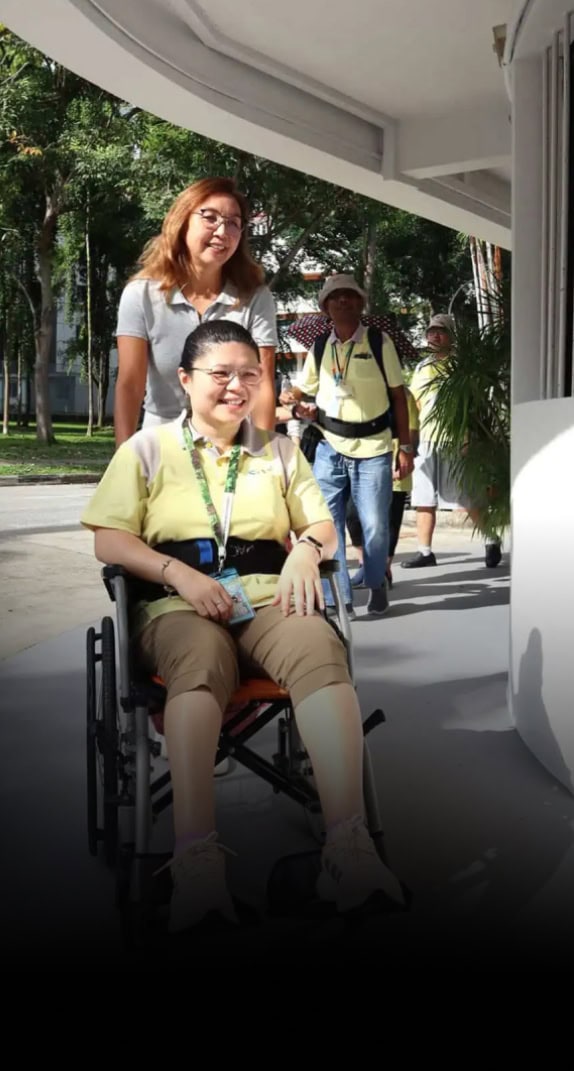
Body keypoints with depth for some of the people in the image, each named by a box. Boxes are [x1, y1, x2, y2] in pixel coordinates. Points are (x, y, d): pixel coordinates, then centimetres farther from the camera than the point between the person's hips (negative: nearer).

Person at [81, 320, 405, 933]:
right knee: (201, 662, -40)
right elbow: (108, 538, 7)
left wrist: (306, 550, -2)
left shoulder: (279, 450, 26)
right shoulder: (148, 449, 16)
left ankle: (348, 844, -45)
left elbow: (321, 524, 23)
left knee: (322, 652, -35)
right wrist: (180, 574, -10)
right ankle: (195, 857, -50)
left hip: (268, 595, 2)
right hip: (178, 603, -2)